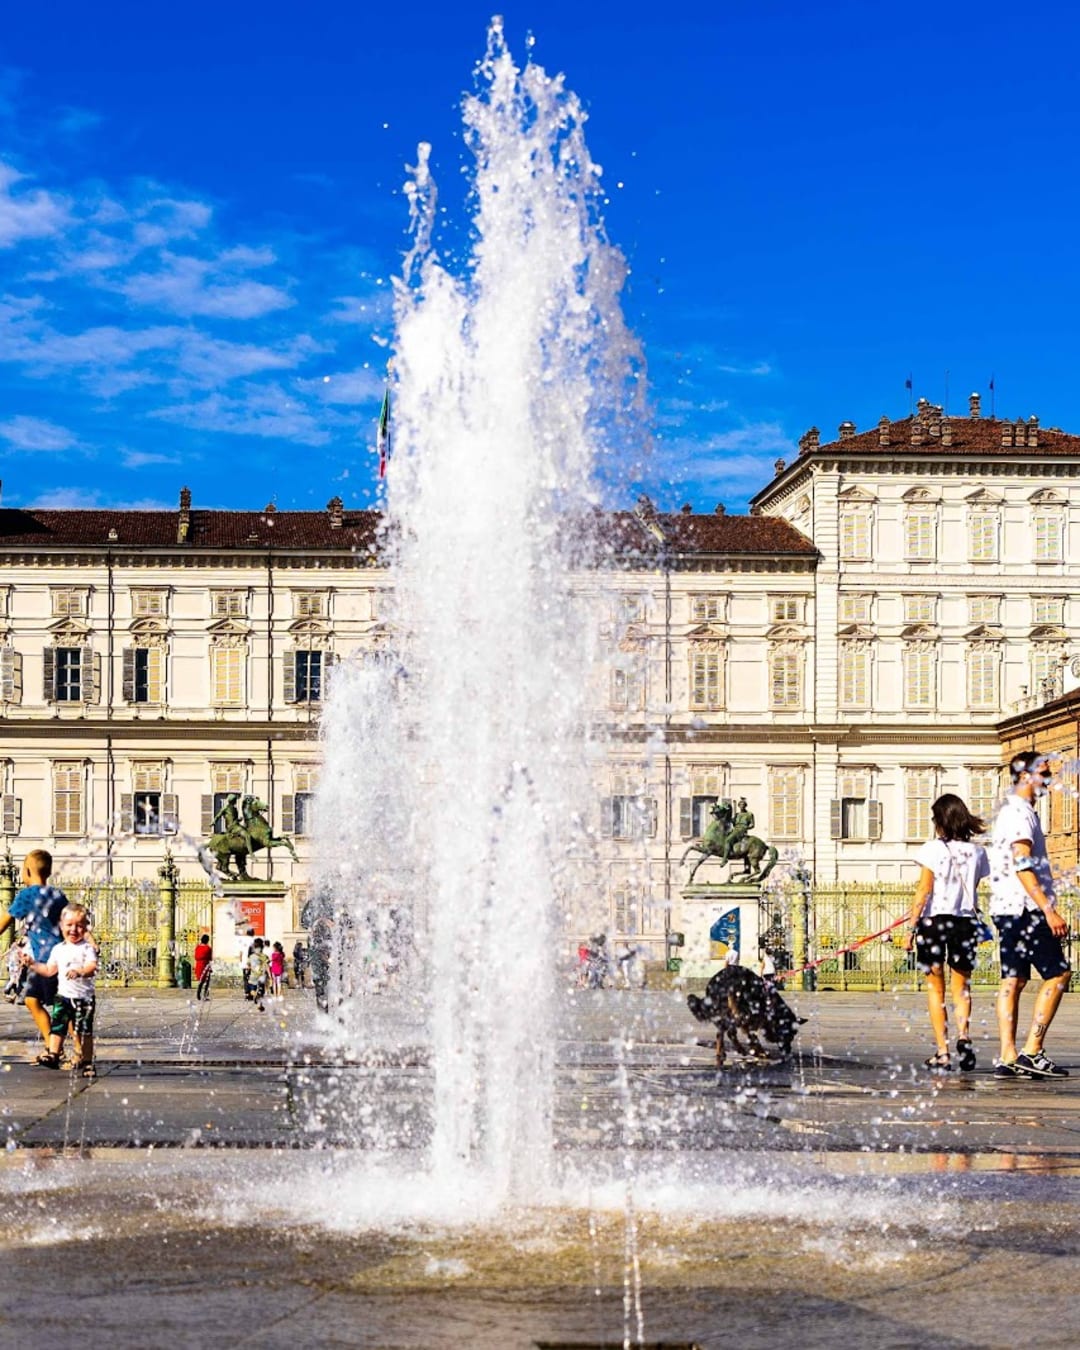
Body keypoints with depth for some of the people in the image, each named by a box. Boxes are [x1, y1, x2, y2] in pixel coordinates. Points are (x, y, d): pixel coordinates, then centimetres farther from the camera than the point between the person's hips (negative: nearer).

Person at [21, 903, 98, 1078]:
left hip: (83, 997, -4)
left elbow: (92, 967, -20)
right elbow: (49, 971, 18)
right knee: (56, 1025, -7)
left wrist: (79, 972, -39)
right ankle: (52, 1055, -8)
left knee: (84, 1030, 1)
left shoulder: (87, 948, -4)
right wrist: (32, 963, 11)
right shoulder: (58, 949, 11)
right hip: (63, 995, 4)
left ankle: (87, 1062, 9)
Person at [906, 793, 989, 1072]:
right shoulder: (976, 851, 4)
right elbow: (972, 889, 5)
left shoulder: (933, 848, -7)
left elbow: (923, 892, -9)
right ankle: (963, 1036, -10)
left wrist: (911, 926, -5)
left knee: (935, 987, 6)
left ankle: (942, 1052, 2)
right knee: (961, 985, 15)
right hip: (966, 921, 3)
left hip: (934, 921, -3)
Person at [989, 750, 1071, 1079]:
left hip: (1008, 908, 10)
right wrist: (1049, 910, -24)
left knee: (1013, 980, 6)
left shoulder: (1013, 810, 20)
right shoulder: (1019, 812, -12)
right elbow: (1022, 867, -21)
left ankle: (1007, 1058, 3)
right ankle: (1031, 1052, -10)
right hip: (1024, 907, -10)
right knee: (1058, 973, -7)